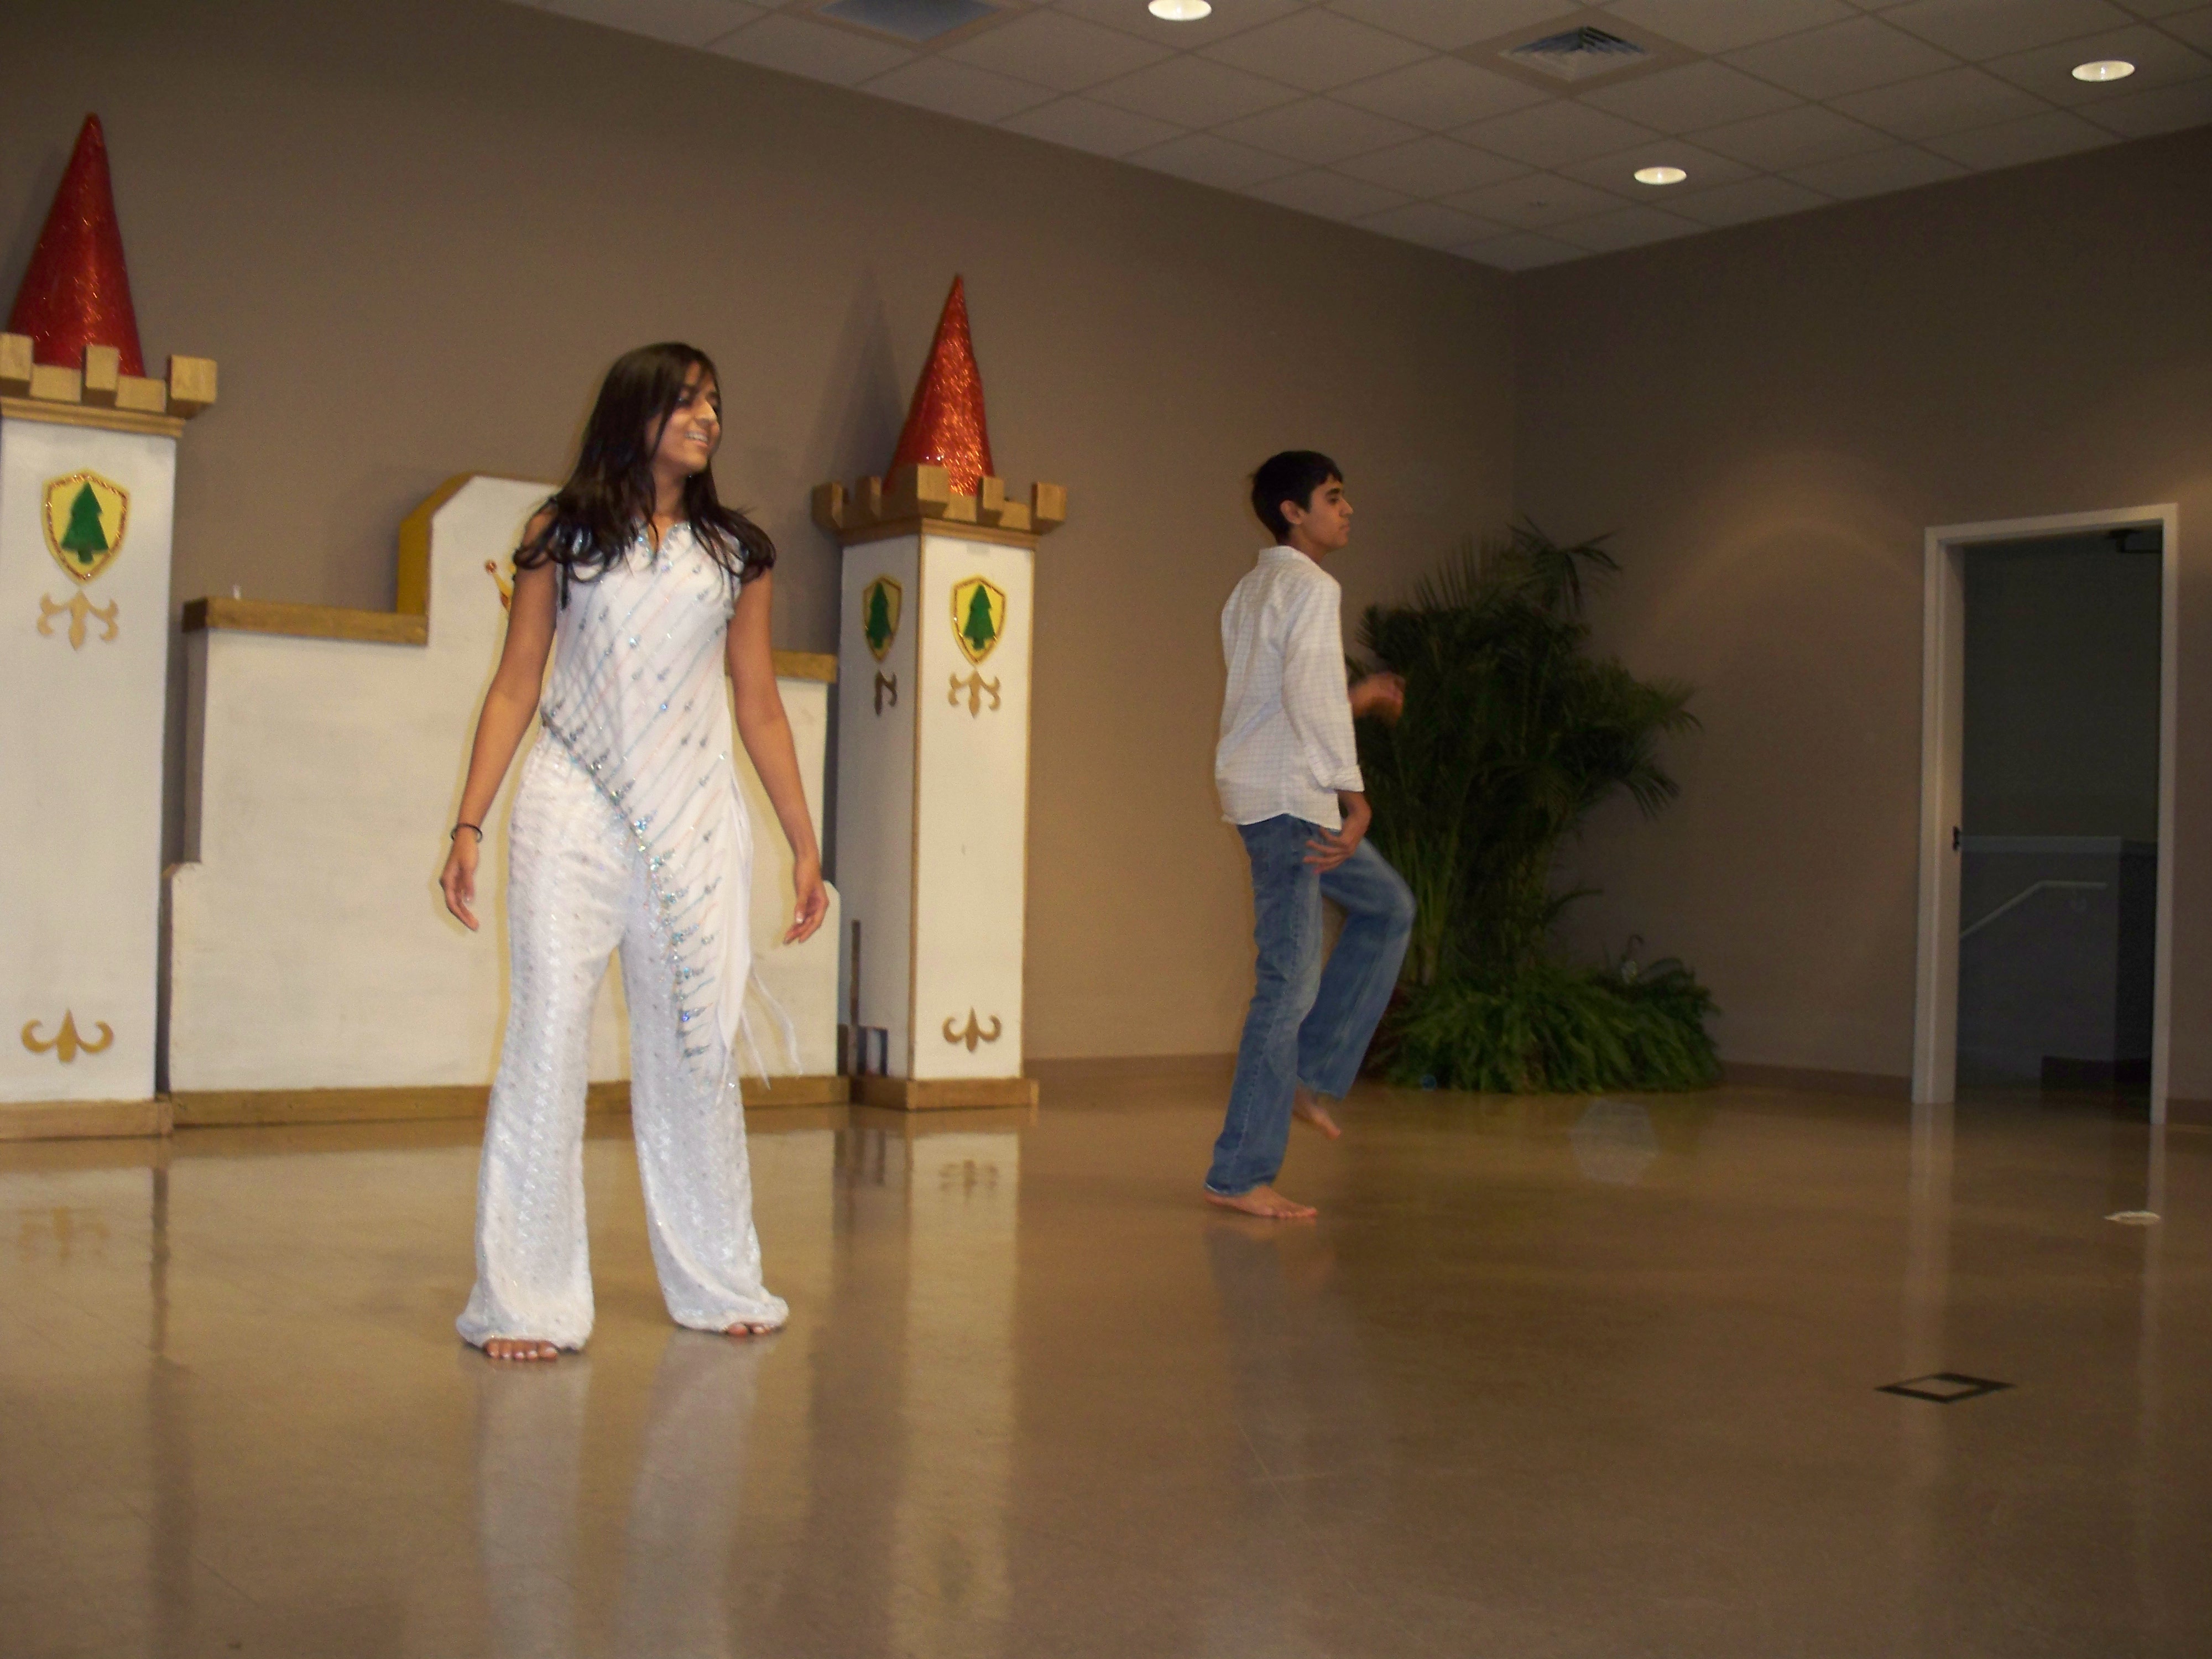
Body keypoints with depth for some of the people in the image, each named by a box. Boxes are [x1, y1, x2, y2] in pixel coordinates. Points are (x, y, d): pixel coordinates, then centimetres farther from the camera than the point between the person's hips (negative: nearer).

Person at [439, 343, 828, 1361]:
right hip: (574, 818, -2)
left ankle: (717, 1285, 19)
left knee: (699, 1053, 5)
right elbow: (515, 689, 6)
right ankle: (526, 1303, 3)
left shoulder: (736, 552, 12)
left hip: (696, 826, 2)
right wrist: (469, 824, -2)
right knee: (547, 1043, -5)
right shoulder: (562, 536, 7)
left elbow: (762, 710, 14)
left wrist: (804, 844, 11)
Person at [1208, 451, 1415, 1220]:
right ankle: (1240, 1174, -4)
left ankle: (1313, 1073, 17)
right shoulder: (1309, 586, -9)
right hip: (1286, 795, -10)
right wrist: (1354, 795, -20)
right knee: (1290, 979, -8)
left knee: (1388, 906, 23)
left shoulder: (1253, 588, 20)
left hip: (1266, 790, 10)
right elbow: (1308, 694, -21)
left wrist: (1359, 697, 26)